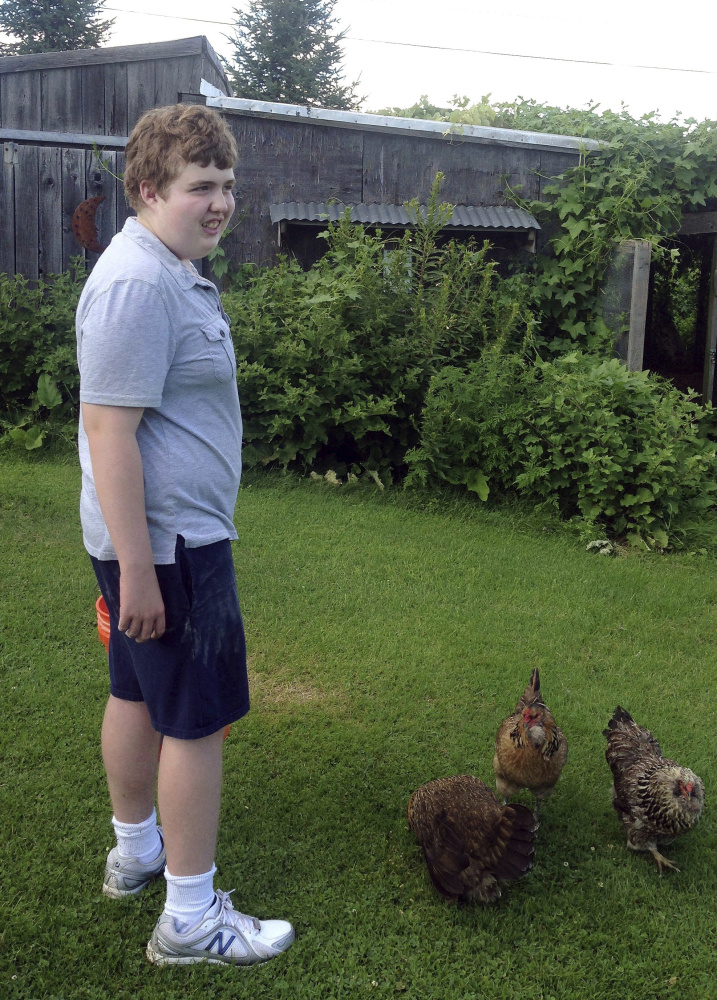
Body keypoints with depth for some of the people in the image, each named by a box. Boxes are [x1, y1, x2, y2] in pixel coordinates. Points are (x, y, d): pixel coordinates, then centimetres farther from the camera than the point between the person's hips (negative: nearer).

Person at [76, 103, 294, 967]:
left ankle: (135, 851, 38)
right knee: (197, 721, -1)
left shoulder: (173, 272, 14)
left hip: (165, 533, 10)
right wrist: (136, 568, -25)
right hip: (168, 541, -10)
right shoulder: (138, 284, -20)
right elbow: (108, 427, -25)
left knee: (140, 695, 20)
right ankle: (191, 919, 12)